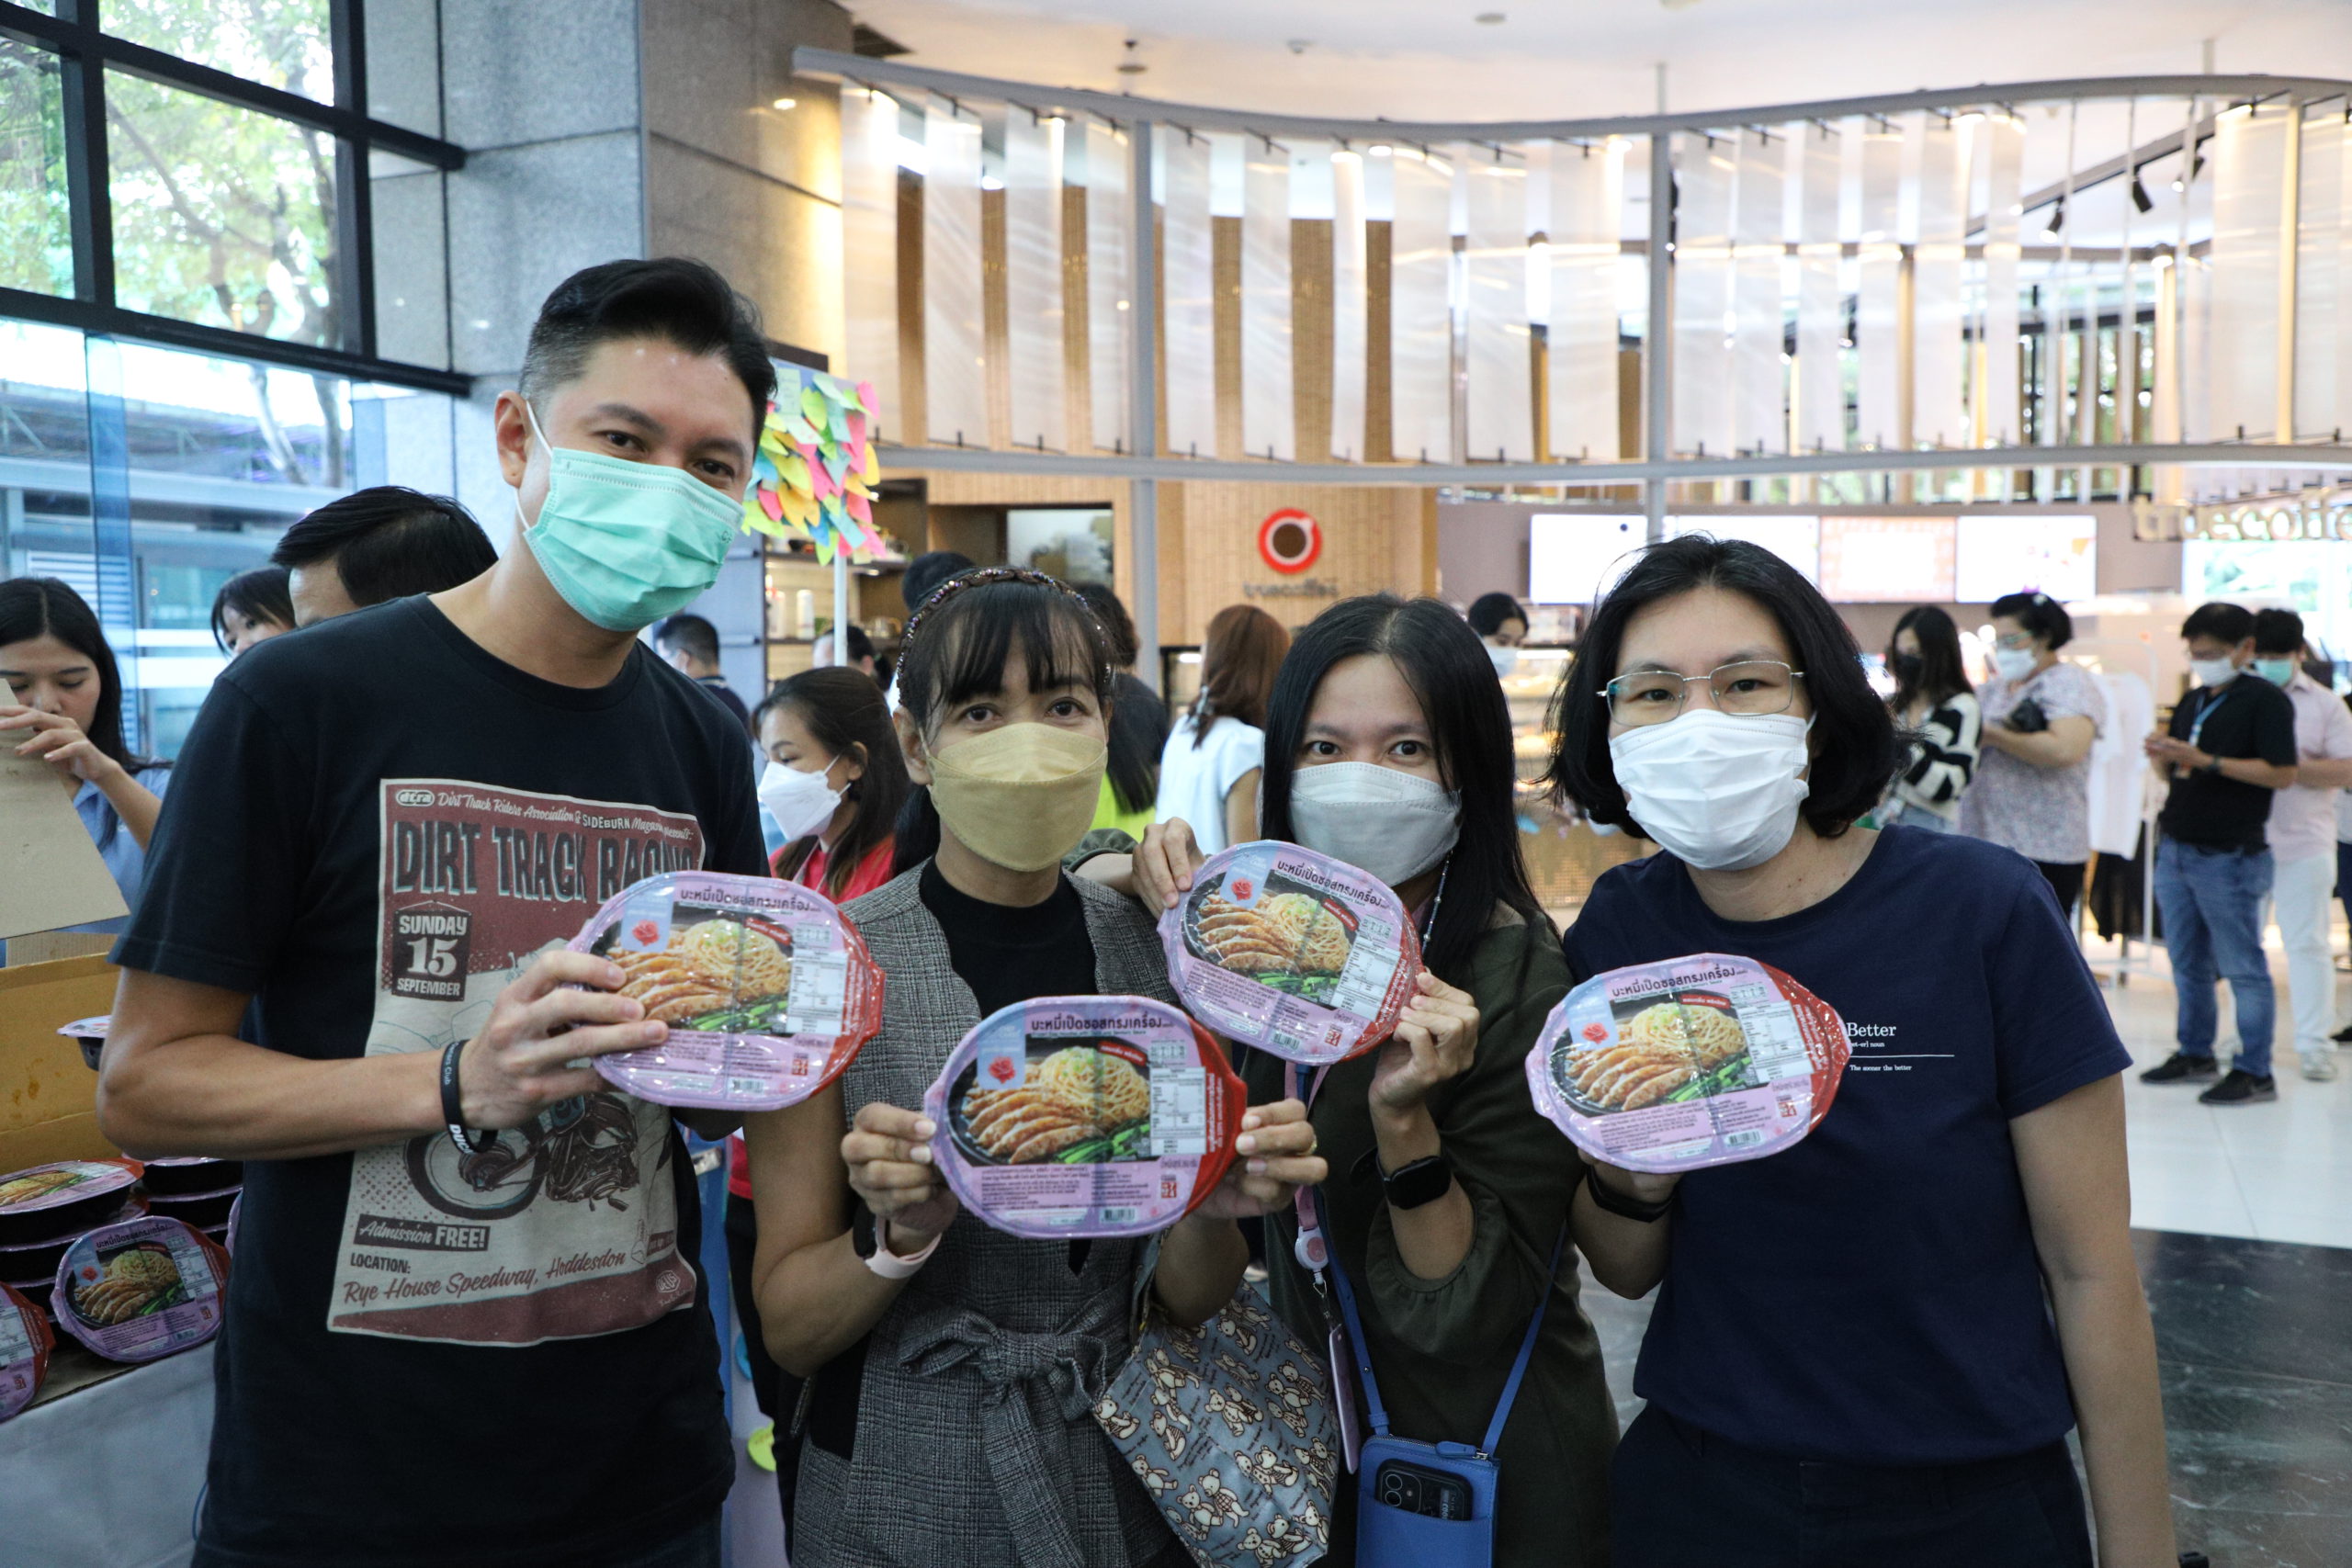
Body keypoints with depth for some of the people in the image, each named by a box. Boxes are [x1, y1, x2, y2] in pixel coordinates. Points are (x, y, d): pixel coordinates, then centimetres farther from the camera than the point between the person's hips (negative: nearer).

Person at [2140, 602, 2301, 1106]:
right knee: (2188, 964, 15)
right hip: (2175, 850, 8)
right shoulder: (2192, 701, 15)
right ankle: (2195, 1054, 25)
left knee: (2242, 968, -1)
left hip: (2229, 857, -8)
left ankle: (2255, 1072, 5)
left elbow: (2283, 774, -17)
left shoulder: (2265, 700, -8)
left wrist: (2206, 761, -21)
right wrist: (2161, 755, -2)